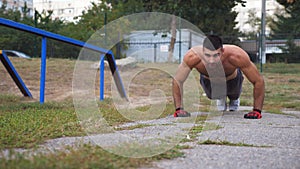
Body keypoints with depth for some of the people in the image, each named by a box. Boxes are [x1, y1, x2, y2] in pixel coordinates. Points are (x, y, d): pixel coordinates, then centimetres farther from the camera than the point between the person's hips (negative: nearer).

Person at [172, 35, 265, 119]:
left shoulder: (237, 56, -46)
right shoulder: (193, 56, -43)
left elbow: (259, 81, -33)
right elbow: (177, 81, -26)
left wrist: (257, 110, -34)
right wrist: (179, 109, -29)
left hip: (232, 79, -1)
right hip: (208, 80, 1)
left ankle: (234, 99, 45)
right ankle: (221, 98, 43)